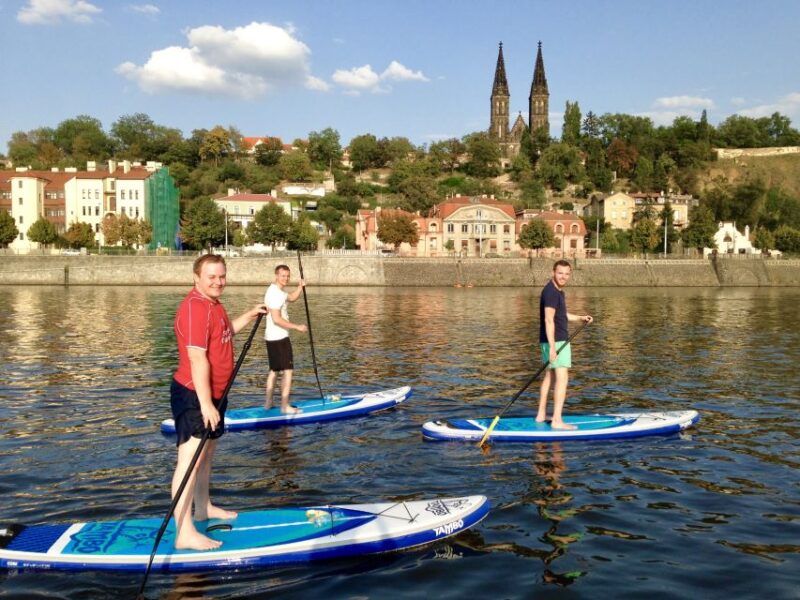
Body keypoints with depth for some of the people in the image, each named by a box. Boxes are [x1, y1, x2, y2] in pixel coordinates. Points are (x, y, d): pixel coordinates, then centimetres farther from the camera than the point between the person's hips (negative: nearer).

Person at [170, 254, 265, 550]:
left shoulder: (212, 304, 10)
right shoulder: (195, 307, -23)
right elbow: (197, 359, -28)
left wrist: (249, 315, 23)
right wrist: (205, 403, -29)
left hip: (213, 393, 11)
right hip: (194, 396, -11)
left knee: (207, 452, 22)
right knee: (189, 459, -10)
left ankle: (203, 507, 39)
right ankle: (184, 534, -9)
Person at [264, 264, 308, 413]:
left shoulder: (277, 291, 10)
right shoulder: (275, 294, -21)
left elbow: (292, 298, 23)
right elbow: (277, 319, -26)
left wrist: (300, 287, 4)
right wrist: (297, 327, -20)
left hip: (272, 338, 11)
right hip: (279, 338, -11)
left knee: (274, 370, 19)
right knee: (287, 371, -5)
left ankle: (268, 402, 25)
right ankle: (285, 406, -3)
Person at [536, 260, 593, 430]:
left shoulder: (558, 291, 15)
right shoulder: (551, 292, -17)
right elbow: (549, 320, -26)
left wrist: (580, 317, 23)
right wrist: (552, 347, -32)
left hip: (556, 340, 11)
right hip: (556, 341, -11)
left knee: (549, 376, 16)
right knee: (562, 378, -12)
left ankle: (541, 415, 23)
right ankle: (557, 421, -13)